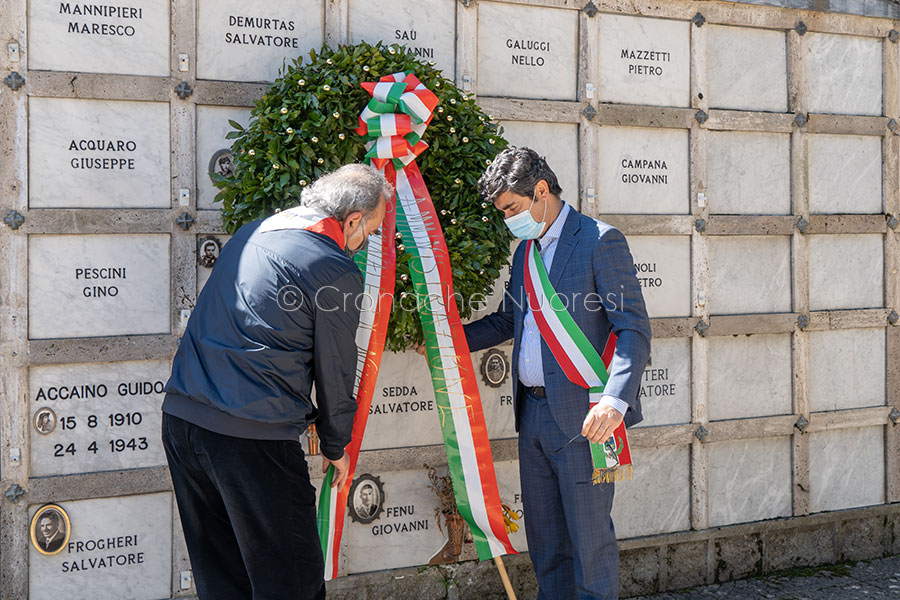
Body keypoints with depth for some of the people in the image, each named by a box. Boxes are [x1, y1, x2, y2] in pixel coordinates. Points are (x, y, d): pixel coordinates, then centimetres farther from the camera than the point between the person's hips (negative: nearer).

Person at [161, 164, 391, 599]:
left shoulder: (251, 233, 15)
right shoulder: (336, 271, -8)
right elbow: (335, 372, 0)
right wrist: (336, 446, 16)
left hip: (180, 416, 8)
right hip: (253, 436, -8)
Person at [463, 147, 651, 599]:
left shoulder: (600, 241, -9)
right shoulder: (525, 251, 17)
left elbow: (634, 329, -16)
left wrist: (615, 399, -28)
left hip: (580, 417, -8)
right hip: (533, 412, 8)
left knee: (589, 533, -1)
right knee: (544, 535, 15)